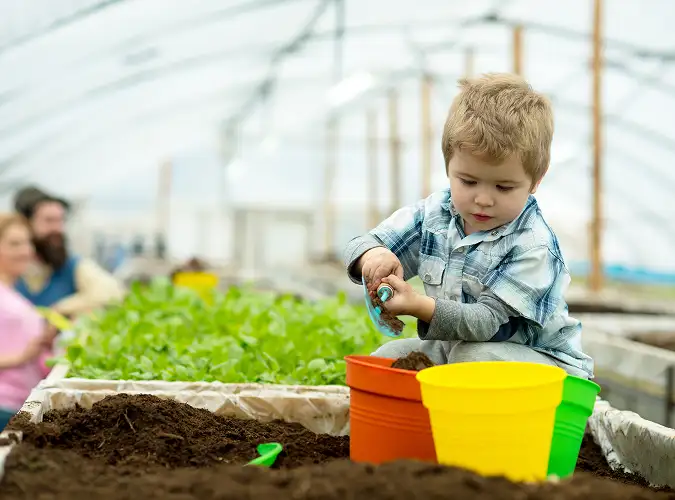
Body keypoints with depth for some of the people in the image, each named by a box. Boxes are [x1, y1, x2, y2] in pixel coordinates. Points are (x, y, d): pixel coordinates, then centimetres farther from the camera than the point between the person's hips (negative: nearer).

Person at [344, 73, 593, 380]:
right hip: (453, 348, 6)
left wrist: (418, 305, -44)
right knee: (387, 357, -12)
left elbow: (489, 322, -29)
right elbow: (359, 248, -3)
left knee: (474, 356, -35)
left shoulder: (532, 246, -23)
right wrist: (374, 257, -30)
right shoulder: (433, 213, -5)